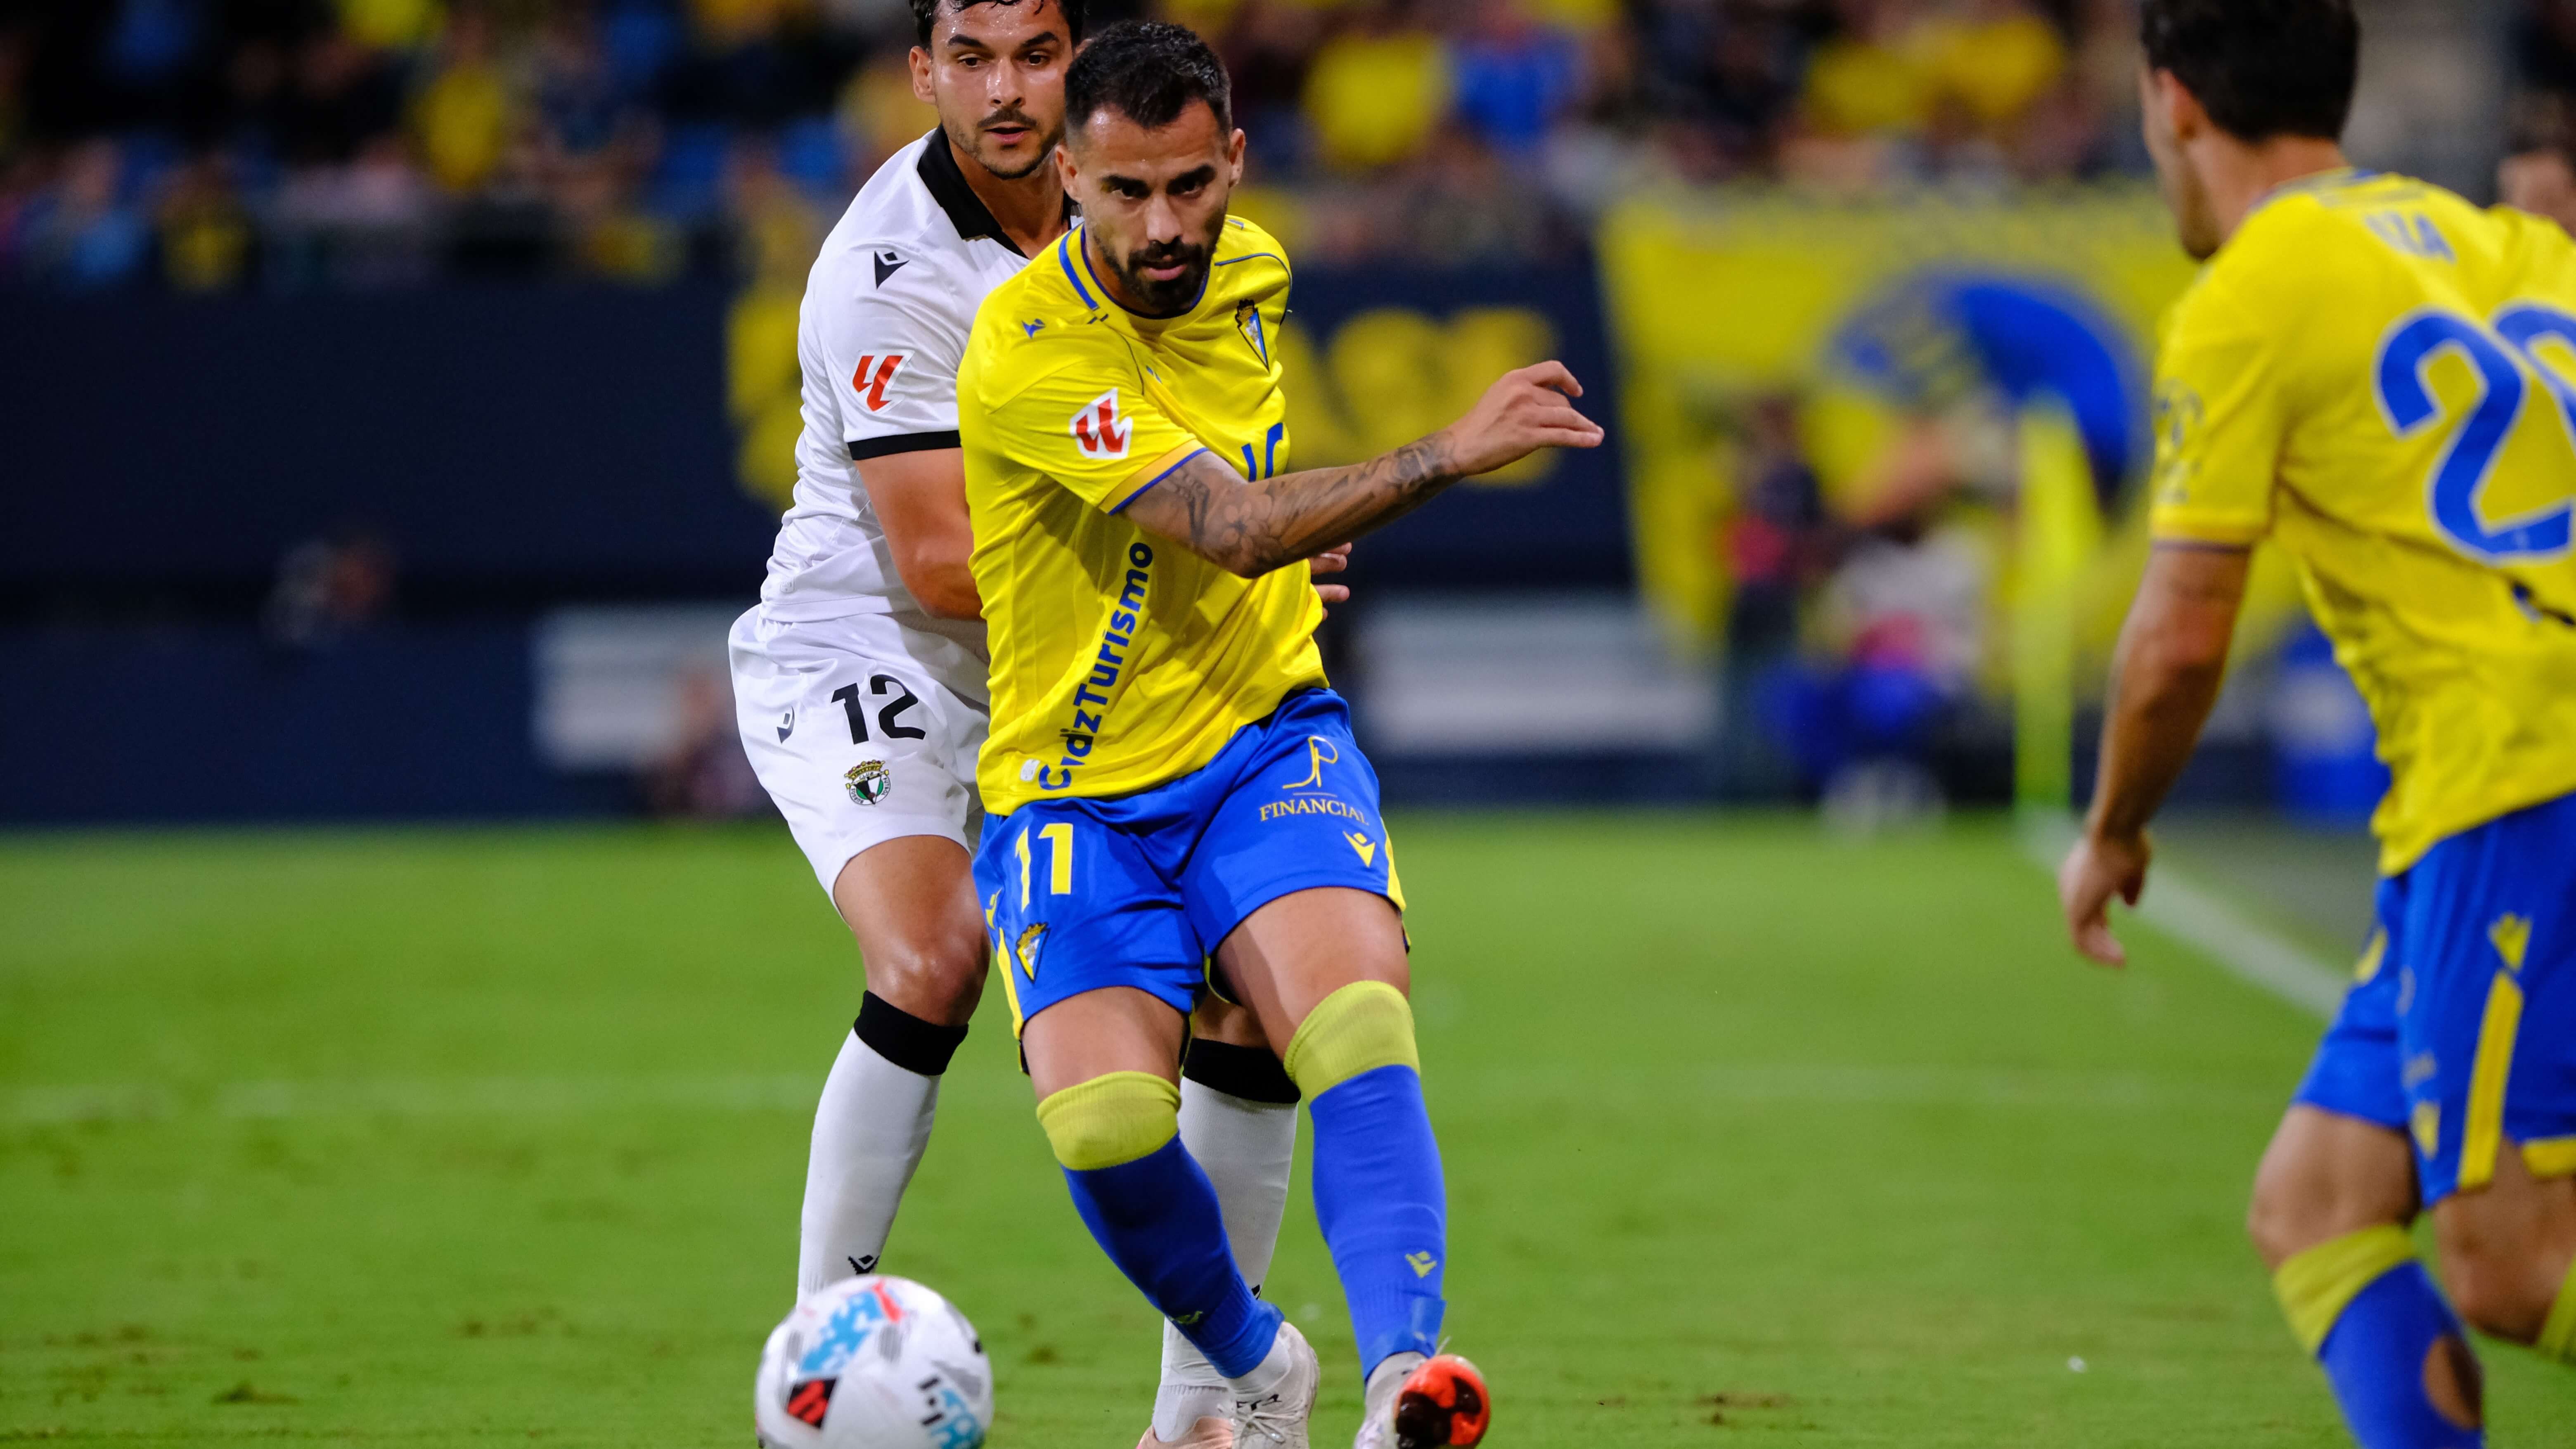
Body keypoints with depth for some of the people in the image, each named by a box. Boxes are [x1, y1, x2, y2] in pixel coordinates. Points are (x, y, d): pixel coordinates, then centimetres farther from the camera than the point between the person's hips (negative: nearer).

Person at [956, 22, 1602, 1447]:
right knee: (1104, 1123, -23)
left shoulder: (1248, 269, 3)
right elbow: (1238, 529, -29)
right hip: (1075, 793, -4)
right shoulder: (1026, 354, -20)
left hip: (1266, 741, 4)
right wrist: (1450, 452, -34)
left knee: (1356, 1019, -27)